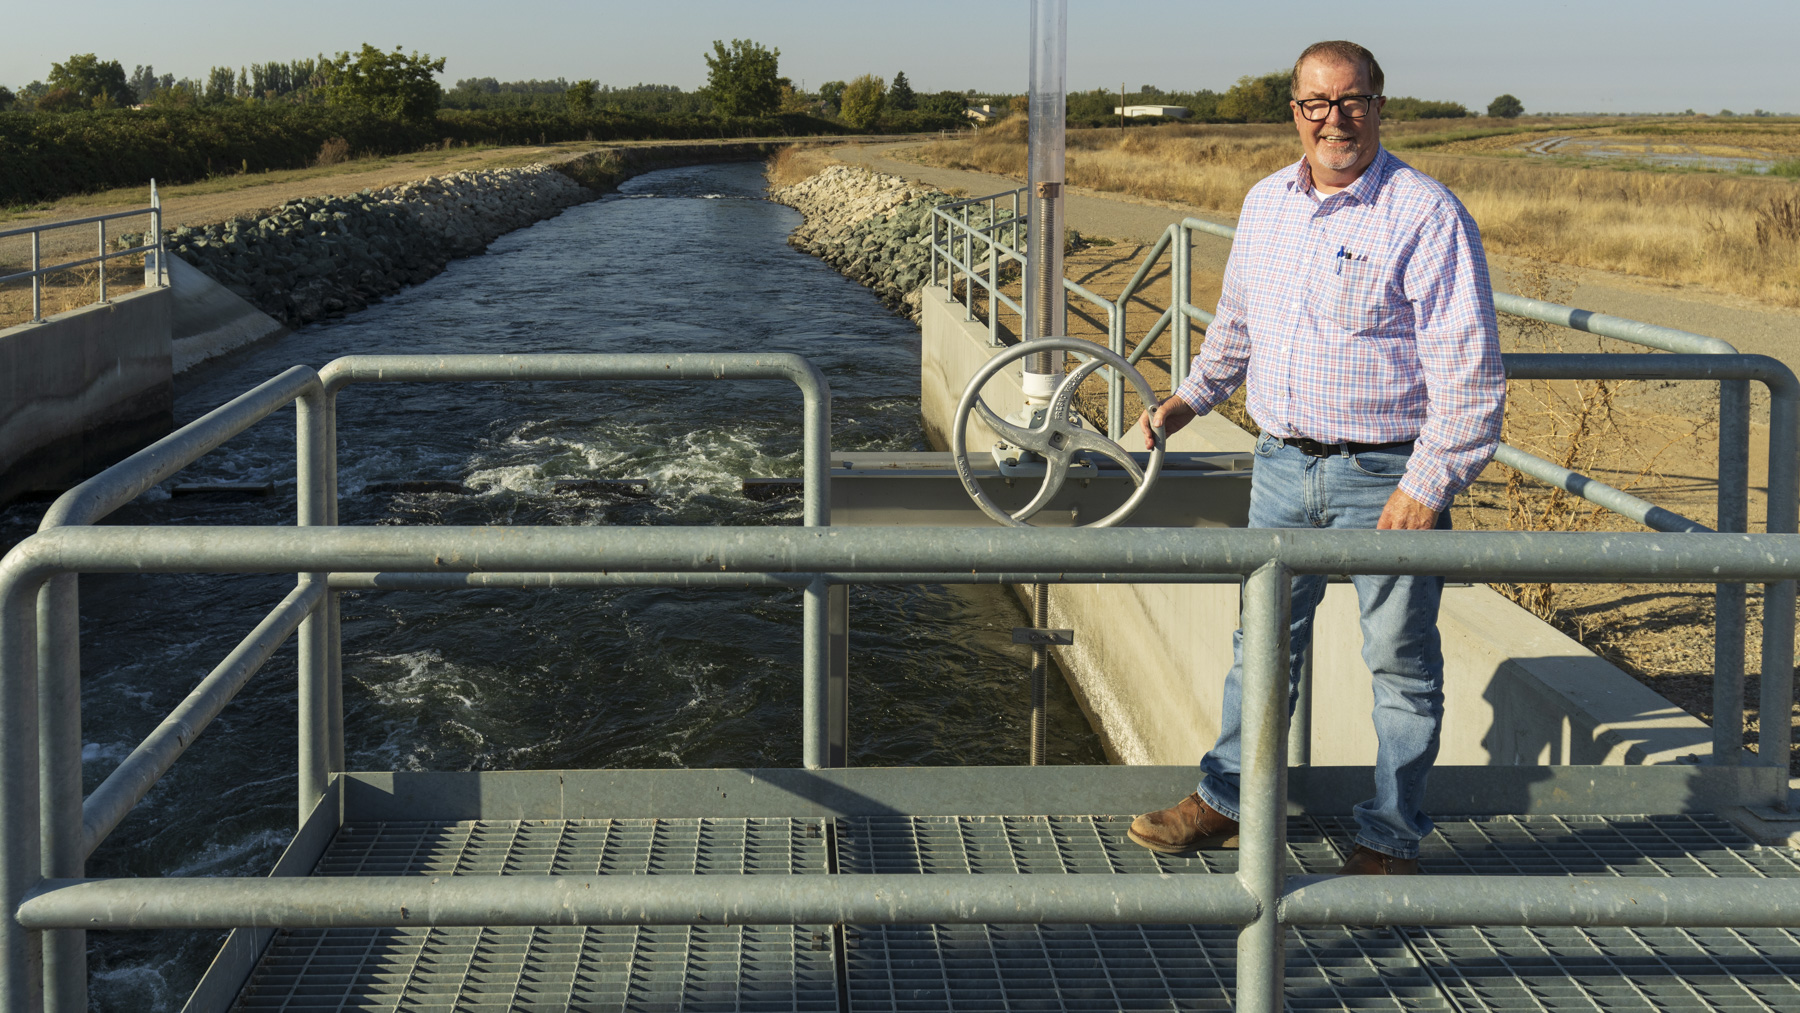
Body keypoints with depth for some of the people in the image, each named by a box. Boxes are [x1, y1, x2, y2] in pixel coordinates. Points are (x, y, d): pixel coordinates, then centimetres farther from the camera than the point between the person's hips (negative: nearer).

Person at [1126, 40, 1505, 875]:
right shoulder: (1265, 204, 8)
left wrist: (1429, 484, -19)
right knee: (1263, 641, 16)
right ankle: (1227, 801, 30)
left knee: (1400, 661, 5)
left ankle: (1390, 841, 18)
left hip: (1387, 475, -6)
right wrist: (1191, 397, 28)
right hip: (1282, 462, 6)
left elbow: (1467, 365, -16)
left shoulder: (1425, 213, -13)